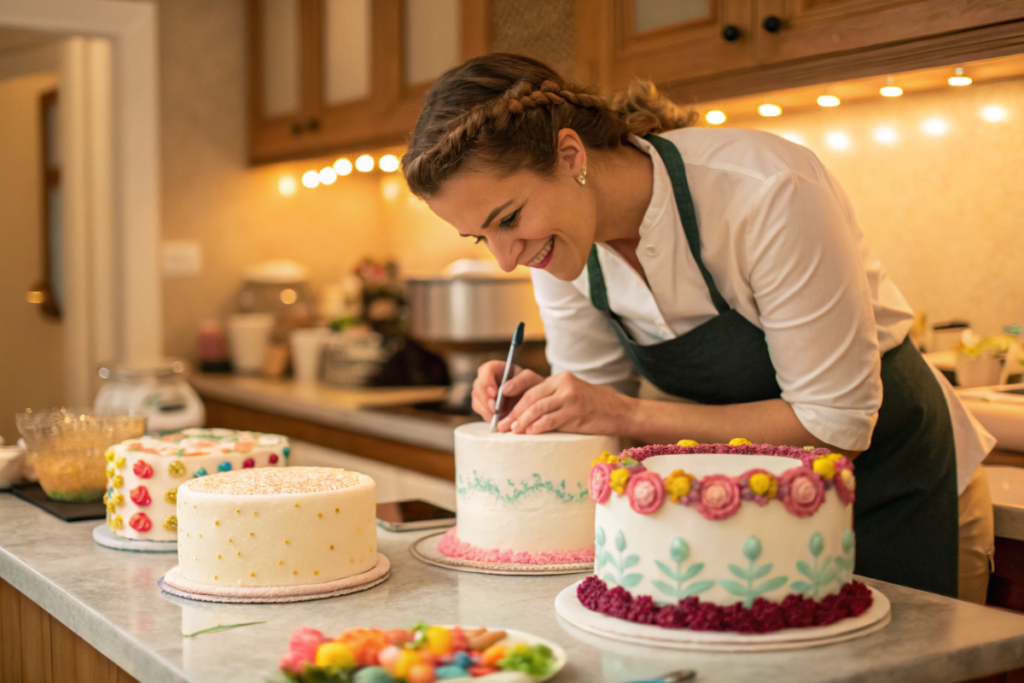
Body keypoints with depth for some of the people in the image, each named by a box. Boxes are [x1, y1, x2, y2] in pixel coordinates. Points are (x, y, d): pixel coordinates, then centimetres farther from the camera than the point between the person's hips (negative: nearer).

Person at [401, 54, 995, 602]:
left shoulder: (768, 192, -33)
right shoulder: (554, 231, -13)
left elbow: (836, 423, -28)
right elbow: (603, 398, -1)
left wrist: (631, 415, -33)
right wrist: (540, 401, -23)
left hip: (892, 479, -5)